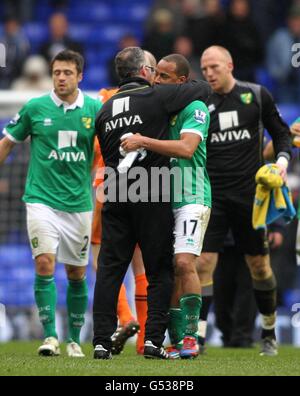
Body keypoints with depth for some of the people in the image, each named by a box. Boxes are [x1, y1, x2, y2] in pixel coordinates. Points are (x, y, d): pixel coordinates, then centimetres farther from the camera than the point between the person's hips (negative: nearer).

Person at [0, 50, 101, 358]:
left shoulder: (95, 110, 1)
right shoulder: (35, 108, -1)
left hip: (79, 202, 2)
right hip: (42, 200, -2)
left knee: (77, 273, 8)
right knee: (45, 263, -17)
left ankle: (74, 339, 21)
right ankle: (49, 336, -13)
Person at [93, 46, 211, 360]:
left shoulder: (106, 109, 13)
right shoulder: (156, 97, -3)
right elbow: (203, 88, 4)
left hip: (115, 197, 4)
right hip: (151, 196, -4)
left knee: (109, 269, 4)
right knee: (159, 271, 4)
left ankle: (101, 341, -1)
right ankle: (153, 339, -4)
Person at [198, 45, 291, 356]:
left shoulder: (257, 96, 3)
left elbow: (281, 132, 11)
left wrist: (282, 159, -7)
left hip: (249, 194, 0)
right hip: (212, 197, 0)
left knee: (260, 265, 8)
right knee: (203, 263, -12)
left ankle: (269, 333, 24)